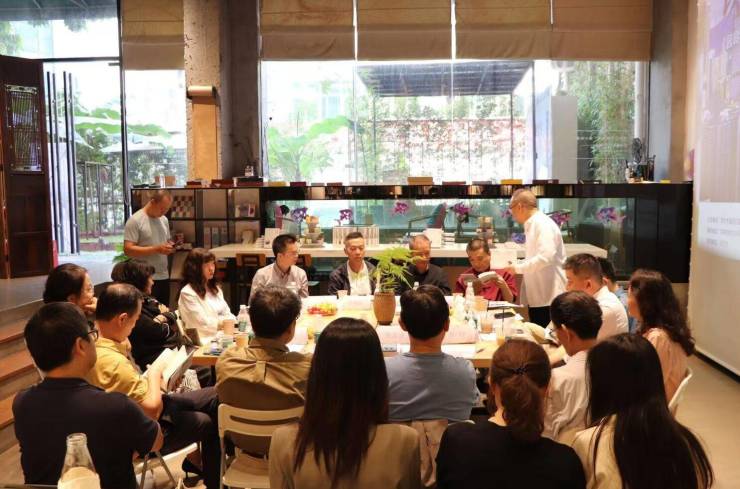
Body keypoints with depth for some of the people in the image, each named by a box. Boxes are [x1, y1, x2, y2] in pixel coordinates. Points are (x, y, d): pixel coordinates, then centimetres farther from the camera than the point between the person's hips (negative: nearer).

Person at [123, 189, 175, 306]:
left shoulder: (164, 220, 11)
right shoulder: (135, 220, -11)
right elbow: (128, 250, -16)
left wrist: (170, 246, -3)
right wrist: (156, 249, -22)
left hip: (164, 276, 7)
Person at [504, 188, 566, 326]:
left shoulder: (543, 224, -15)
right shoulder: (532, 225, 14)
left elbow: (546, 257, -27)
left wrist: (518, 268, -19)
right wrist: (514, 266, 12)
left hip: (549, 297, -9)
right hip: (537, 297, 9)